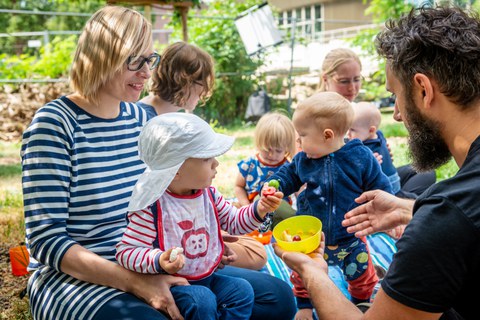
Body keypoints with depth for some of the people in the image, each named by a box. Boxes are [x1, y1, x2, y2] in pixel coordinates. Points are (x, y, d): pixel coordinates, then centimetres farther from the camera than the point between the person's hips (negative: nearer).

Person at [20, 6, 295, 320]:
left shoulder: (140, 117, 6)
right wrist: (135, 282, -26)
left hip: (148, 267, 7)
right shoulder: (54, 123, -14)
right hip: (73, 278, -6)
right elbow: (47, 240, -19)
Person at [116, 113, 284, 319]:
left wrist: (259, 209, -5)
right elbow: (125, 252, -22)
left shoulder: (208, 194, 0)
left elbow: (233, 221, 13)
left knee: (243, 290, -7)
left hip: (207, 277, 7)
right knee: (202, 301, -29)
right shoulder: (153, 206, -23)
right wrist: (159, 261, -40)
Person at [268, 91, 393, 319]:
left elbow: (380, 188, -7)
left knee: (361, 275, 17)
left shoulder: (361, 157, -16)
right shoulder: (304, 159, -8)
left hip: (350, 238, -2)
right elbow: (289, 175, 8)